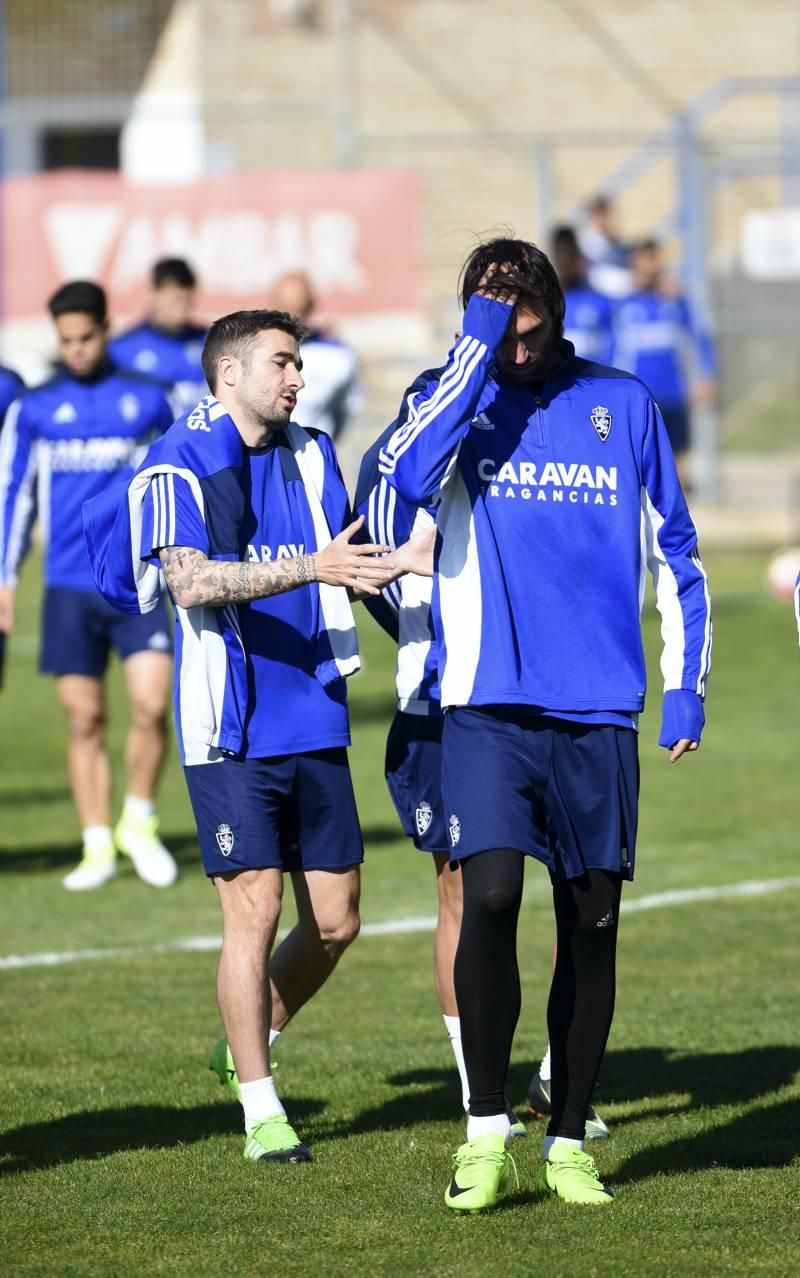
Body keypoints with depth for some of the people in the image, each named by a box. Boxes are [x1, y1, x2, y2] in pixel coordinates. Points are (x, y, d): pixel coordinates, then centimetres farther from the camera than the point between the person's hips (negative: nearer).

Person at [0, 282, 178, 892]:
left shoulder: (147, 401, 6)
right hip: (70, 585, 1)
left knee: (150, 705, -13)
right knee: (84, 720, 0)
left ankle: (139, 824, 8)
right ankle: (98, 847, 9)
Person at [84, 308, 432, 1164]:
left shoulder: (312, 456, 12)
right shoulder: (179, 466, -8)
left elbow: (350, 566, 14)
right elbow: (191, 583, -21)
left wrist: (406, 560, -7)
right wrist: (307, 568, -32)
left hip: (315, 723, 6)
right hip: (230, 731, -6)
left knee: (335, 920, 6)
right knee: (256, 909, -7)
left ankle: (243, 1048, 29)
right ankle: (260, 1110, 3)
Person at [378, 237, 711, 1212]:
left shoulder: (622, 404, 8)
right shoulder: (456, 398, 3)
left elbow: (674, 552, 14)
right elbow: (409, 474, -21)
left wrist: (686, 687, 7)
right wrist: (478, 345, -19)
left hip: (601, 711, 2)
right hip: (488, 704, -2)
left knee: (591, 926, 5)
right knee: (489, 895, -18)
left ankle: (568, 1143, 15)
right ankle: (485, 1133, -8)